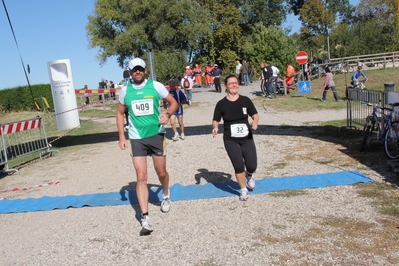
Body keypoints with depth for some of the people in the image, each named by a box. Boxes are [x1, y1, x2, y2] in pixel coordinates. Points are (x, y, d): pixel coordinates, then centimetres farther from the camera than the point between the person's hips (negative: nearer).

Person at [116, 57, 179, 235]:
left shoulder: (156, 86, -1)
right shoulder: (125, 90, 5)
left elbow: (173, 103, 6)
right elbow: (120, 113, 14)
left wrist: (167, 115, -16)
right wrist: (121, 137, 7)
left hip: (156, 134, 0)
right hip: (136, 138, 1)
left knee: (161, 173, 11)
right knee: (141, 177, -6)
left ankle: (166, 195, 44)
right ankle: (145, 217, -2)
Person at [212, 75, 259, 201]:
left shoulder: (245, 100, 0)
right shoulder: (221, 104, -3)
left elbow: (255, 115, 7)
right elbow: (215, 121, 4)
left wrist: (255, 122, -15)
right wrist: (215, 128, -17)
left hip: (247, 138, 1)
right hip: (231, 141, -1)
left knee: (252, 166, -1)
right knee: (239, 166, -4)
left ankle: (249, 175, 38)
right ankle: (243, 190, 20)